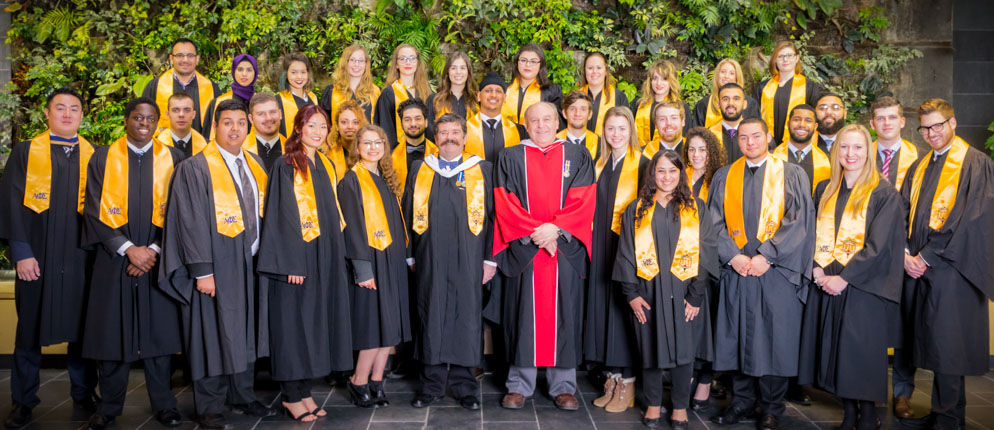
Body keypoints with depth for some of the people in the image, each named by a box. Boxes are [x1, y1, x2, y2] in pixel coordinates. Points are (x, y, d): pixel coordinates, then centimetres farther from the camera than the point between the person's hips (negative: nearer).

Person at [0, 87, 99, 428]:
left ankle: (84, 393, 21)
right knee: (30, 327, 7)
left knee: (80, 325, 7)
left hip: (80, 257, 1)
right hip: (36, 256, -1)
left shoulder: (95, 156, 8)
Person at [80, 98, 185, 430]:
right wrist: (128, 248, -12)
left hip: (157, 259, 0)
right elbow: (94, 211, -2)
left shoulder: (172, 159, 5)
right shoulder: (103, 159, 4)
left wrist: (154, 250, -10)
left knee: (159, 329, 3)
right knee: (112, 330, 3)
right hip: (113, 259, 0)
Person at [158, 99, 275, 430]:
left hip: (251, 264, 6)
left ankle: (243, 397, 29)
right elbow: (192, 222, -13)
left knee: (245, 333, 15)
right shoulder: (195, 168, -9)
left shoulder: (256, 165, 10)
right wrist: (202, 270, -18)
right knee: (214, 335, 2)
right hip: (217, 266, -6)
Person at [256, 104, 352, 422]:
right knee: (294, 321, -1)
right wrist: (291, 263, -18)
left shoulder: (327, 166, 14)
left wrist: (336, 257, 11)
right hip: (297, 256, -7)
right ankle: (291, 396, 8)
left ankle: (304, 391, 17)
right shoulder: (286, 166, -6)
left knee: (316, 320, 8)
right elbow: (281, 216, -11)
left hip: (326, 257, 7)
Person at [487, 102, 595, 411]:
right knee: (524, 314, 1)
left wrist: (555, 228, -14)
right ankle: (519, 385, 11)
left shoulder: (578, 157, 10)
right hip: (522, 250, 0)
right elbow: (504, 203, -1)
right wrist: (534, 232, -12)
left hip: (566, 249, 1)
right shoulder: (510, 158, 9)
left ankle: (563, 386, 12)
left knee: (562, 315, 3)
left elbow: (583, 201, -1)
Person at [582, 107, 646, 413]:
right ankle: (611, 379, 17)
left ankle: (627, 383, 8)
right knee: (602, 305, 7)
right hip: (601, 244, 6)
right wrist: (589, 246, 6)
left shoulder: (641, 164, -4)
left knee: (623, 307, -3)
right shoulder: (600, 165, 14)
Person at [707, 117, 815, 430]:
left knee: (775, 339, 1)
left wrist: (766, 256, -12)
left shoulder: (792, 175, 4)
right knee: (737, 337, 6)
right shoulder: (724, 177, 11)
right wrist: (733, 255, -8)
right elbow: (715, 222, 6)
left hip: (777, 271, -2)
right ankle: (742, 401, 19)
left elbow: (799, 221, -3)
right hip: (736, 271, 2)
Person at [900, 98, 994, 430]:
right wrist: (906, 252, -5)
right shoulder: (918, 168, 17)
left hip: (952, 270, -6)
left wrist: (926, 256, -13)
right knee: (931, 346, 10)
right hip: (919, 267, 6)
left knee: (946, 349, -5)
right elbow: (903, 214, 12)